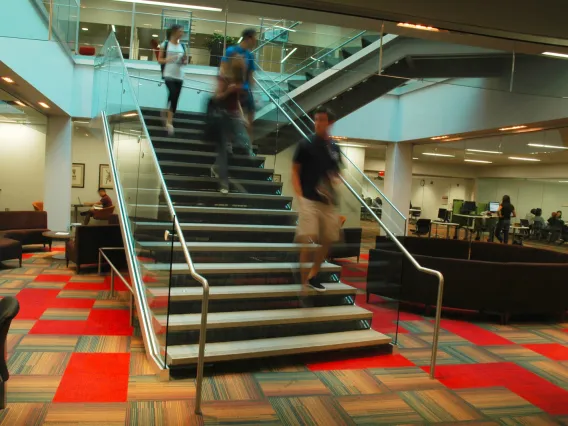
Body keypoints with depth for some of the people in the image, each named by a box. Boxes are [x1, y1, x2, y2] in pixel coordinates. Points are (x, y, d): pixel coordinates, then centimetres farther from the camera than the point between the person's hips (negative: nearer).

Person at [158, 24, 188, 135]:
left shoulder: (182, 46, 10)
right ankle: (169, 121, -8)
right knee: (173, 95, -21)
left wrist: (184, 60, -6)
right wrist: (169, 59, -18)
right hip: (169, 75, -5)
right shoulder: (165, 44, -2)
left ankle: (168, 121, 18)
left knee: (175, 99, 6)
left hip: (179, 76, 5)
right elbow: (159, 60, -1)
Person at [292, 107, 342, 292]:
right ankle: (304, 282, -3)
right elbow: (295, 171, -2)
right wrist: (299, 195, -14)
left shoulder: (335, 149, 10)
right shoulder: (306, 145, -3)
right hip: (309, 199, -5)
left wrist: (335, 179, -4)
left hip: (328, 201, 6)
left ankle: (313, 276, 26)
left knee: (327, 240, 10)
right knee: (308, 240, -12)